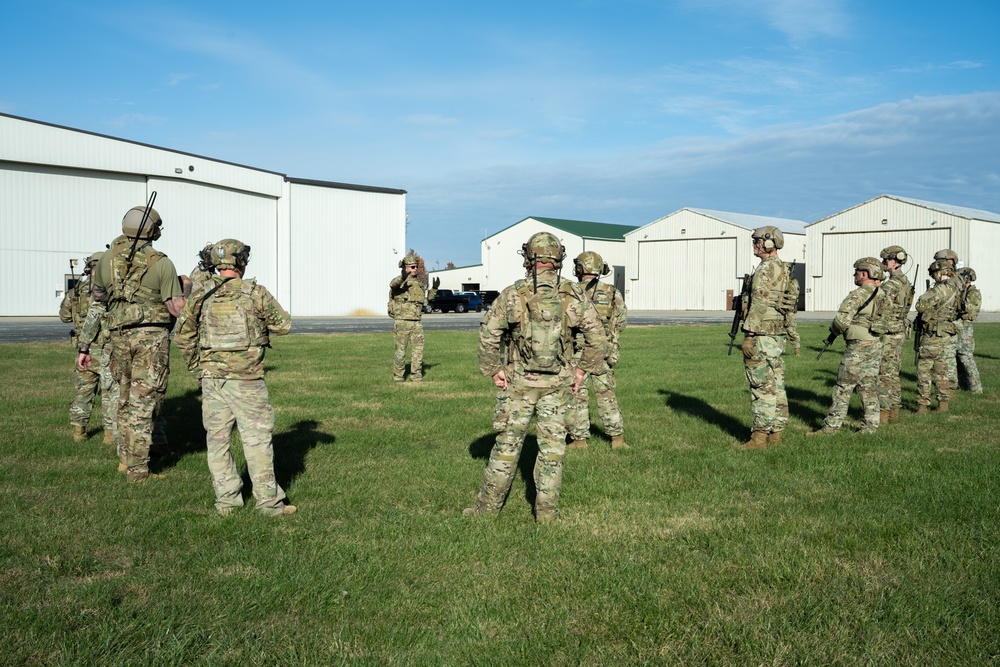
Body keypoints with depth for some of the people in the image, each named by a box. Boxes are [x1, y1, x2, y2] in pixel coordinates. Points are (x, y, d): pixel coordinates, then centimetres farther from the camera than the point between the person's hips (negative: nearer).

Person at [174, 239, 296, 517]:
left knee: (218, 439, 11)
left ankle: (226, 500, 16)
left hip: (211, 378, 4)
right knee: (257, 438, 3)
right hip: (246, 379, -3)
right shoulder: (255, 293, -7)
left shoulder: (200, 297, 3)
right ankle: (268, 501, 7)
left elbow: (182, 337, 9)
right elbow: (283, 325, 3)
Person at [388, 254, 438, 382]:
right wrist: (403, 277, -53)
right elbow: (393, 284, -31)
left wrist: (434, 289, 11)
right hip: (402, 321, -5)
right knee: (400, 350, 2)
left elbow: (424, 301, 23)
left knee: (418, 349, 2)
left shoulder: (419, 284, 15)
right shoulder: (399, 282, -6)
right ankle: (398, 375, 13)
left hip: (416, 323, 5)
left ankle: (416, 376, 11)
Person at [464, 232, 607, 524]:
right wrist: (583, 369, 6)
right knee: (552, 445, 8)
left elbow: (488, 332, -8)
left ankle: (488, 506, 16)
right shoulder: (573, 294, -3)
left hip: (520, 381, 0)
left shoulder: (512, 294, -6)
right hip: (558, 383, 1)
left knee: (508, 442, 8)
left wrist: (493, 369, 0)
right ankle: (547, 511, 12)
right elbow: (596, 334, -3)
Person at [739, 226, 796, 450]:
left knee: (762, 385, -8)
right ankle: (776, 433, 15)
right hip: (778, 333, 10)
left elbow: (759, 304, -20)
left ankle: (759, 437, -6)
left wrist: (749, 336, -21)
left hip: (763, 335, -10)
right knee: (776, 384, 11)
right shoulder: (783, 269, 17)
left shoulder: (766, 268, -14)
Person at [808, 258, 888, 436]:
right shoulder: (881, 295, 9)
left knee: (844, 387, -2)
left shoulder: (858, 295, -16)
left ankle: (832, 425, 2)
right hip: (876, 345, 8)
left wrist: (834, 330, 0)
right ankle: (871, 425, 13)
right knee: (869, 387, 12)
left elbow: (842, 320, -21)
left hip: (858, 347, -8)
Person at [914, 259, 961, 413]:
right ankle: (943, 404, 19)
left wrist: (923, 297, 0)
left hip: (935, 336, -8)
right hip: (950, 335, 8)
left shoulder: (941, 289, -19)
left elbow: (921, 306, -20)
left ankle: (922, 405, -1)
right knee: (942, 370, 15)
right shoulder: (956, 288, 9)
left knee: (924, 369, -1)